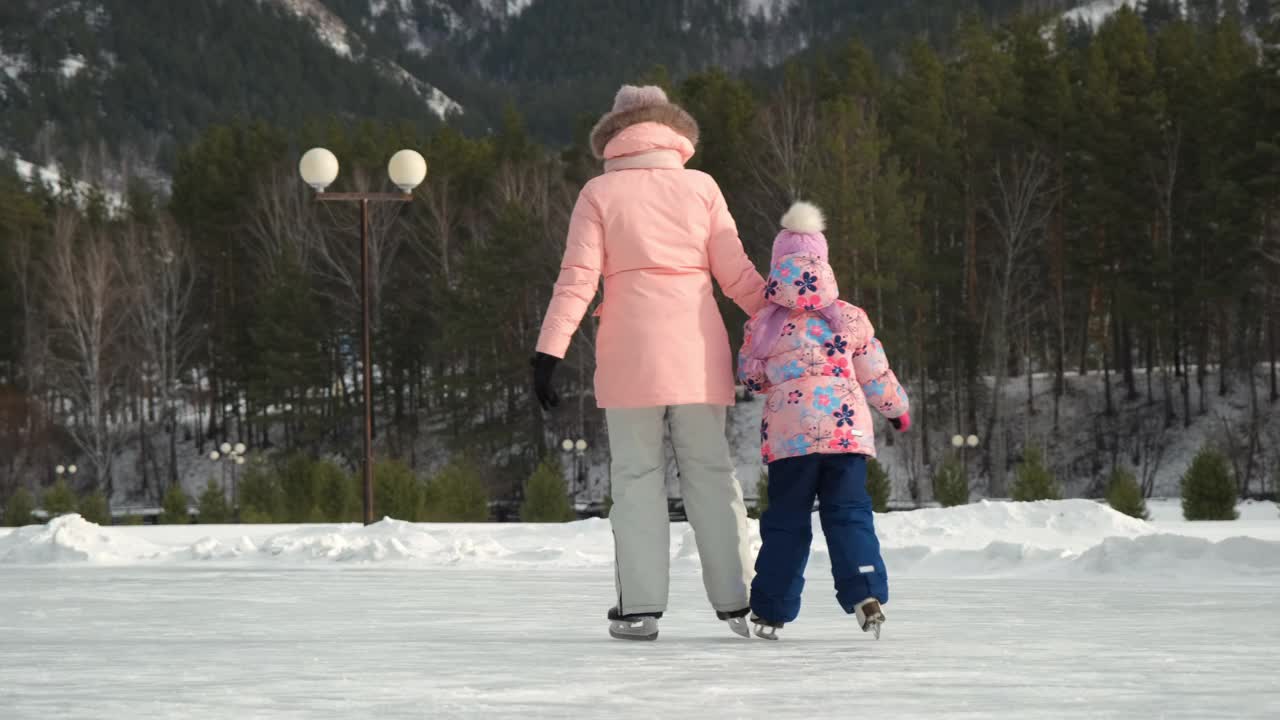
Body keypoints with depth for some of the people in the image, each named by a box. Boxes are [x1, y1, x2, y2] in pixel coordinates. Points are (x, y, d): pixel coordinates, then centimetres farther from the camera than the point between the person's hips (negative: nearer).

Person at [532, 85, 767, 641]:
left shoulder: (600, 193, 3)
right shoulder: (701, 187, 7)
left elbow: (577, 279, -5)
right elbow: (736, 274, 5)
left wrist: (549, 351, -5)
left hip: (630, 353, -1)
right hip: (698, 350, 2)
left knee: (638, 475, 4)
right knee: (710, 472, 8)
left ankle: (640, 607, -1)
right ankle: (736, 600, 7)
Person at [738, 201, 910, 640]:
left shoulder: (761, 326, 4)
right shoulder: (849, 318, 6)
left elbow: (750, 377, 15)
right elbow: (875, 374, 13)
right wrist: (898, 408, 29)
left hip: (787, 433, 0)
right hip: (846, 427, 0)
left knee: (786, 520, 8)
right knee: (849, 514, 3)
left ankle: (770, 610, 10)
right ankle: (866, 594, -14)